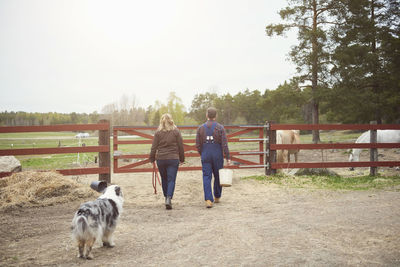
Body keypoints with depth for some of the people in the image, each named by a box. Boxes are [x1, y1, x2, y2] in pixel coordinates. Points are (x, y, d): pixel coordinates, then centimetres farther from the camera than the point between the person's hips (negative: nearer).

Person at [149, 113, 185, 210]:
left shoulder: (158, 132, -1)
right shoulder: (176, 131, -1)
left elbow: (154, 147, 1)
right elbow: (181, 146, 2)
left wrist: (152, 158, 12)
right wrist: (182, 158, 12)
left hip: (161, 159, 1)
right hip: (173, 159, -1)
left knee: (164, 179, 16)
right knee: (171, 180, 0)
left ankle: (166, 197, 27)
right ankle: (169, 198, -14)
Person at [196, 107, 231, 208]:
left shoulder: (201, 128, 3)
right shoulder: (220, 128, -4)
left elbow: (198, 145, 3)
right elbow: (224, 144, -9)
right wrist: (228, 158, -6)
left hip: (205, 156, 1)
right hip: (217, 156, -1)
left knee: (206, 177, 0)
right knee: (218, 176, 16)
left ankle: (208, 200, -11)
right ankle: (217, 197, 30)